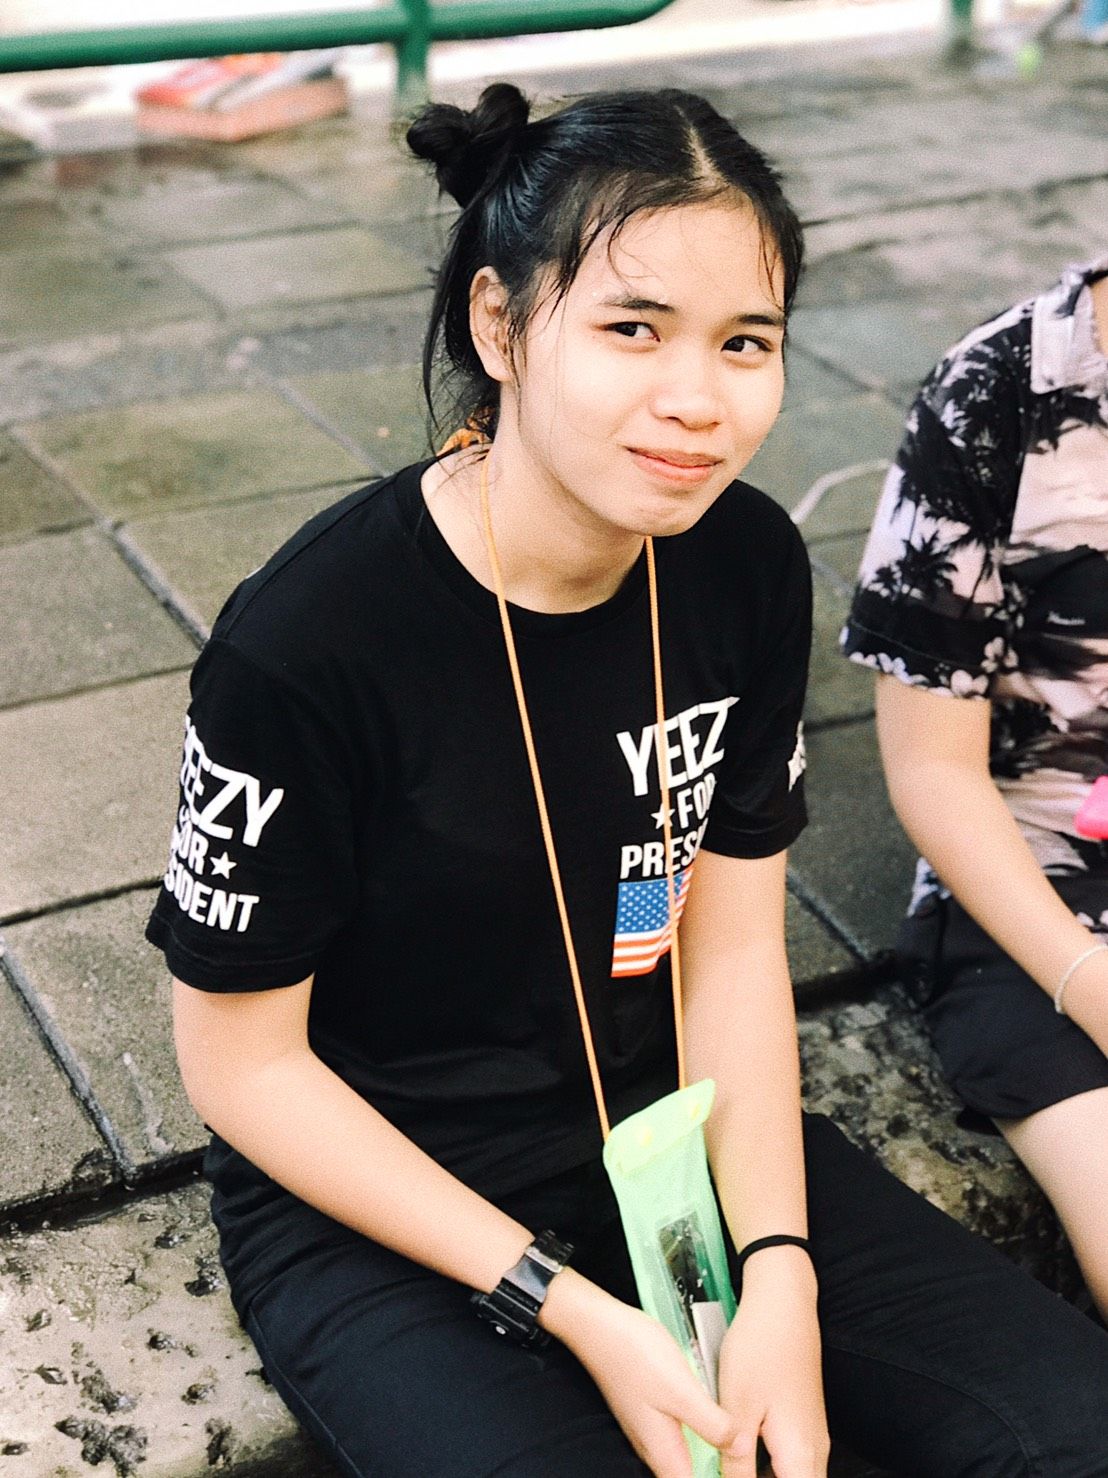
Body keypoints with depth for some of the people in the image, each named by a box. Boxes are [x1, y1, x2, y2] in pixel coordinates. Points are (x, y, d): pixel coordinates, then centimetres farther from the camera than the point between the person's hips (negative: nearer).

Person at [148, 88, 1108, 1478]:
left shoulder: (748, 566, -9)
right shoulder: (304, 645, -25)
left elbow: (733, 945, -2)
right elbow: (244, 1062, -15)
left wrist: (780, 1277, -14)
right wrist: (572, 1310, -18)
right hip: (373, 1201, -4)